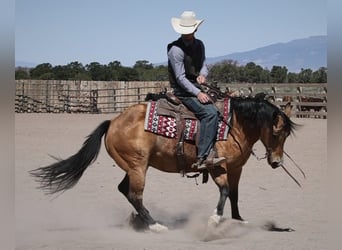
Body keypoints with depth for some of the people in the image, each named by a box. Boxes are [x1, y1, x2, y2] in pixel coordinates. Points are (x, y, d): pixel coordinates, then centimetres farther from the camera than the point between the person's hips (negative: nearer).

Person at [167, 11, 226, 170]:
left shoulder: (199, 45, 10)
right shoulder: (176, 49, -14)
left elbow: (204, 65, 18)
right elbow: (180, 78, -16)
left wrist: (203, 75, -8)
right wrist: (198, 93, -23)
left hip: (197, 89, 9)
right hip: (183, 91, -9)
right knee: (210, 112, -27)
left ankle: (211, 152, -5)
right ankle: (202, 158, -32)